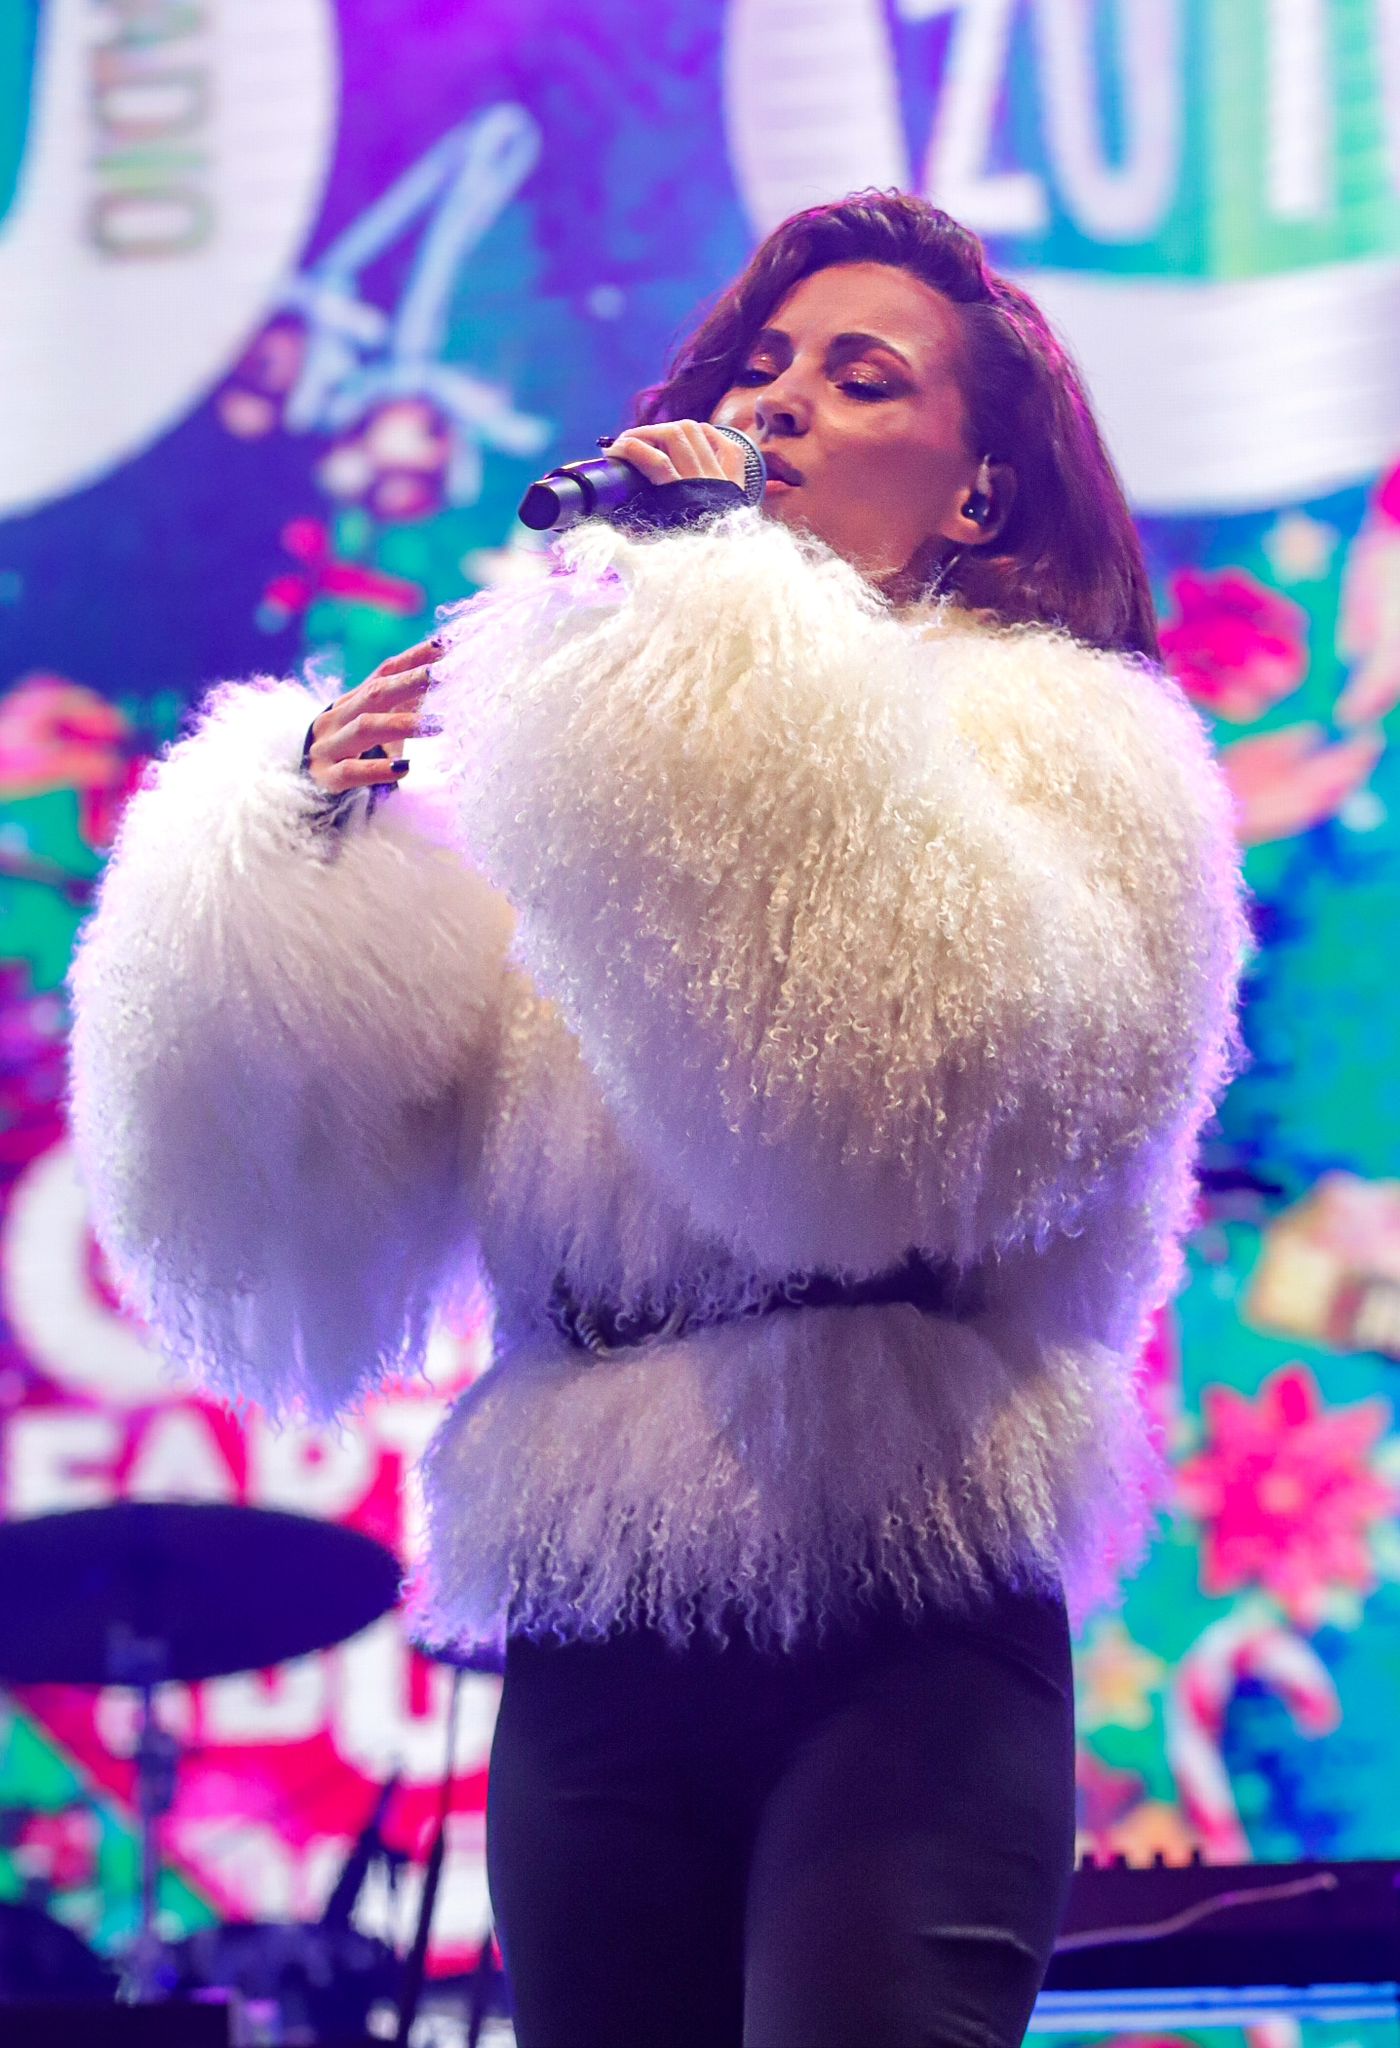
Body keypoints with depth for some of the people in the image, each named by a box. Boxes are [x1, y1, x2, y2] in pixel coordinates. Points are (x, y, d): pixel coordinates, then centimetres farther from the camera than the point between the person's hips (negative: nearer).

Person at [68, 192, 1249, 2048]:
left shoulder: (1051, 740, 6)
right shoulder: (565, 769, 15)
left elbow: (967, 1093, -18)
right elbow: (282, 1236, 12)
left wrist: (718, 608, -13)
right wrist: (297, 852, -3)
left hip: (901, 1627, -4)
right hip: (589, 1662, 4)